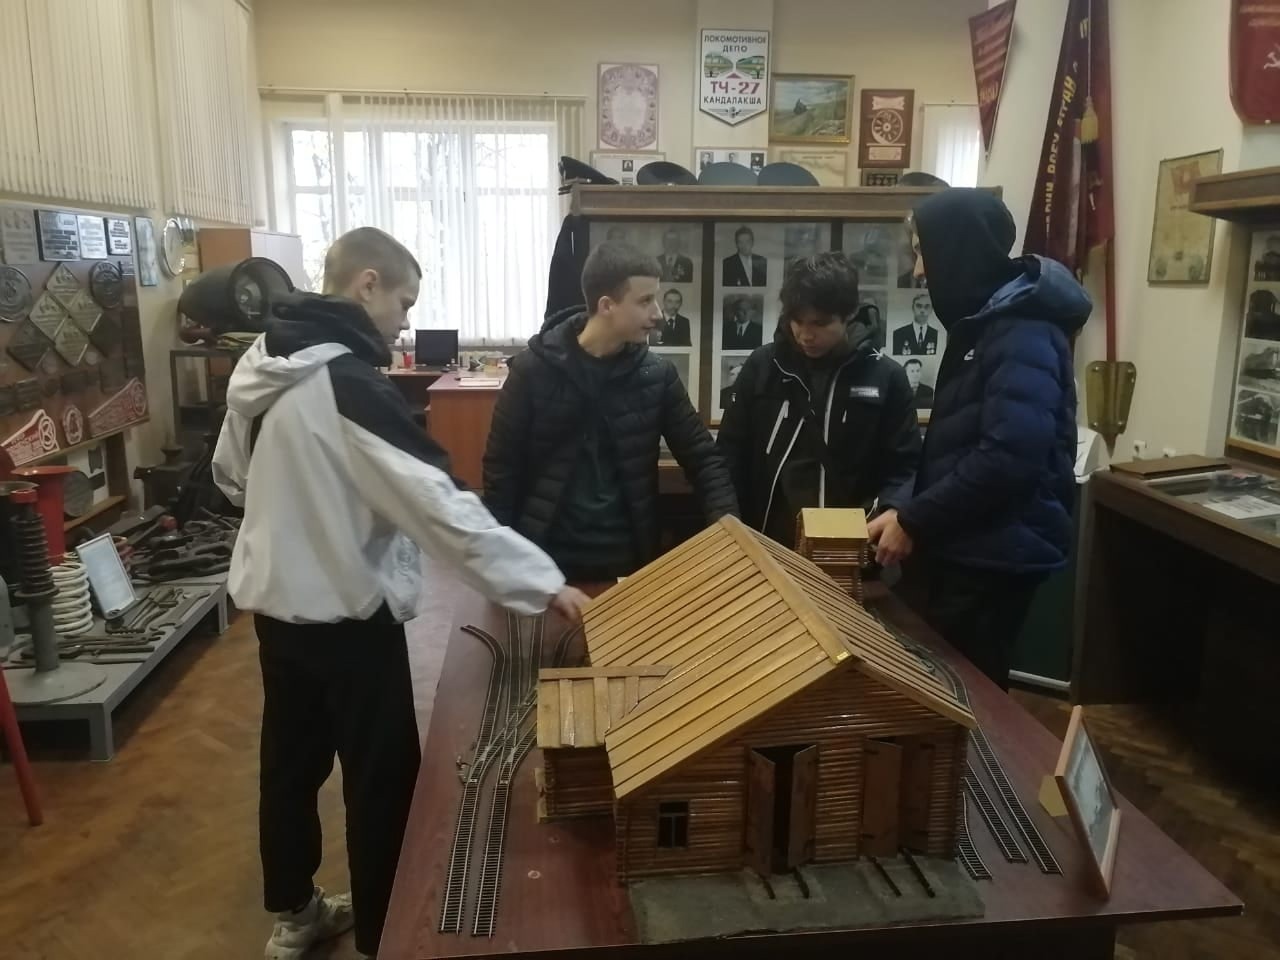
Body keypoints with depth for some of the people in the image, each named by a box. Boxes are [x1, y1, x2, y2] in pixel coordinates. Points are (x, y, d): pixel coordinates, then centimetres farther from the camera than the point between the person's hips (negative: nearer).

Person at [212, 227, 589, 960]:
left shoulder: (260, 365, 4)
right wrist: (540, 580, -28)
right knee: (382, 776, 7)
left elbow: (231, 475, 16)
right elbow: (437, 500, -30)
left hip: (274, 598, 9)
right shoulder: (350, 382, -24)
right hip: (350, 610, -9)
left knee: (291, 759, 21)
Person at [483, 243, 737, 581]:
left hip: (628, 557, 3)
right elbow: (502, 468, -4)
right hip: (547, 556, -2)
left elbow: (702, 457, 1)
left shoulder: (656, 374, -2)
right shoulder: (534, 369, -10)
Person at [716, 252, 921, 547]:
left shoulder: (886, 377, -2)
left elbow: (905, 466, 1)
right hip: (768, 543, 1)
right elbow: (731, 454, 7)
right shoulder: (762, 366, 2)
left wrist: (888, 516, -18)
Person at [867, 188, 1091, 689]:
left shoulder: (1024, 337, -20)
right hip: (961, 547, 9)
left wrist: (914, 520, -22)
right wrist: (911, 511, 11)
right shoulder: (982, 322, 12)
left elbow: (1007, 458, -28)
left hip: (994, 557, -9)